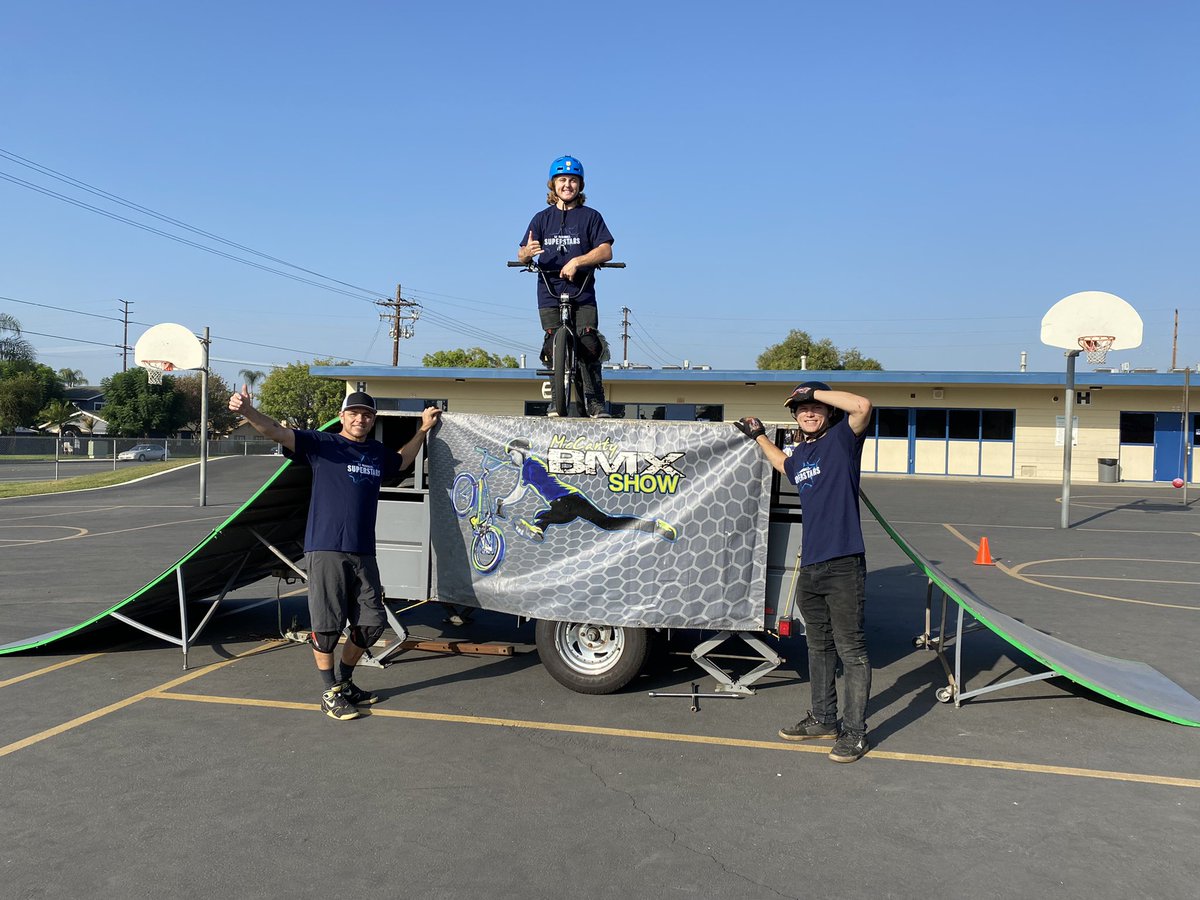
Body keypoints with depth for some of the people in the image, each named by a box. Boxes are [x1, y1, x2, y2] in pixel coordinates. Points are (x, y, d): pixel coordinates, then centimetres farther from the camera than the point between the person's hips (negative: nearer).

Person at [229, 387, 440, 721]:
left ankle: (345, 681, 30)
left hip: (364, 553, 6)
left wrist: (422, 430, 34)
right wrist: (248, 412, -33)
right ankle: (330, 694, 15)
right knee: (327, 625, -1)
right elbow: (278, 432, -15)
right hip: (326, 549, -6)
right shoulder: (322, 444, -1)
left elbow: (402, 462, 39)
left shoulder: (378, 453, 15)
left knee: (372, 622, 10)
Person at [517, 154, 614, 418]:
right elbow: (522, 255, 7)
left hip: (583, 295, -2)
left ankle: (595, 402, -7)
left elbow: (605, 251, -5)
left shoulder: (590, 216, 7)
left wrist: (577, 261, -20)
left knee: (589, 345, -13)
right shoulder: (542, 218, 14)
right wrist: (527, 251, -19)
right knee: (553, 347, -3)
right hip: (549, 295, 2)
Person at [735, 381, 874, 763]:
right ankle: (823, 719, 31)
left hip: (843, 564, -8)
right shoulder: (800, 455, 17)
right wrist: (760, 437, 41)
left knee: (850, 650, -1)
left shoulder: (842, 438, -4)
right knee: (818, 646, 17)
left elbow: (862, 405, -24)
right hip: (810, 565, 8)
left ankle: (854, 732, 7)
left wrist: (814, 391, -14)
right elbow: (784, 465, 41)